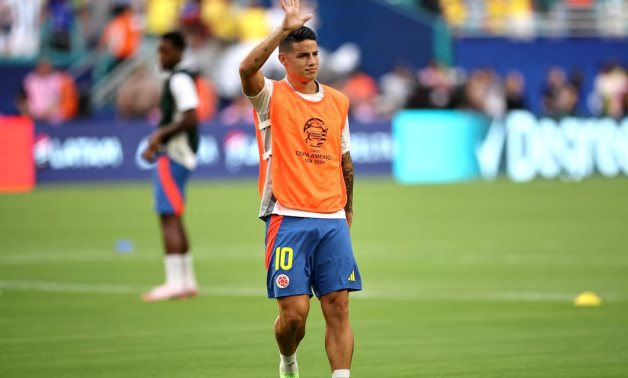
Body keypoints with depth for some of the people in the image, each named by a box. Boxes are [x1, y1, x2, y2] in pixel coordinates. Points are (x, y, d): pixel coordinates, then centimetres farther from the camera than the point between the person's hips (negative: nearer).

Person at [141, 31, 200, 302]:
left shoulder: (179, 79, -12)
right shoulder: (174, 79, 19)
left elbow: (190, 118, -22)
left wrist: (160, 135, -17)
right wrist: (155, 144, 17)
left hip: (173, 157, -11)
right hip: (172, 155, 11)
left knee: (169, 217, -12)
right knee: (173, 219, 14)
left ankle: (174, 281, -15)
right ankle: (187, 281, 18)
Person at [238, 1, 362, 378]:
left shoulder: (338, 101, 13)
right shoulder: (272, 96, -1)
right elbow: (247, 68, -23)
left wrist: (348, 209, 20)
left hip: (333, 220, 4)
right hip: (289, 219, -4)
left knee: (339, 307, -4)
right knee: (294, 311, -6)